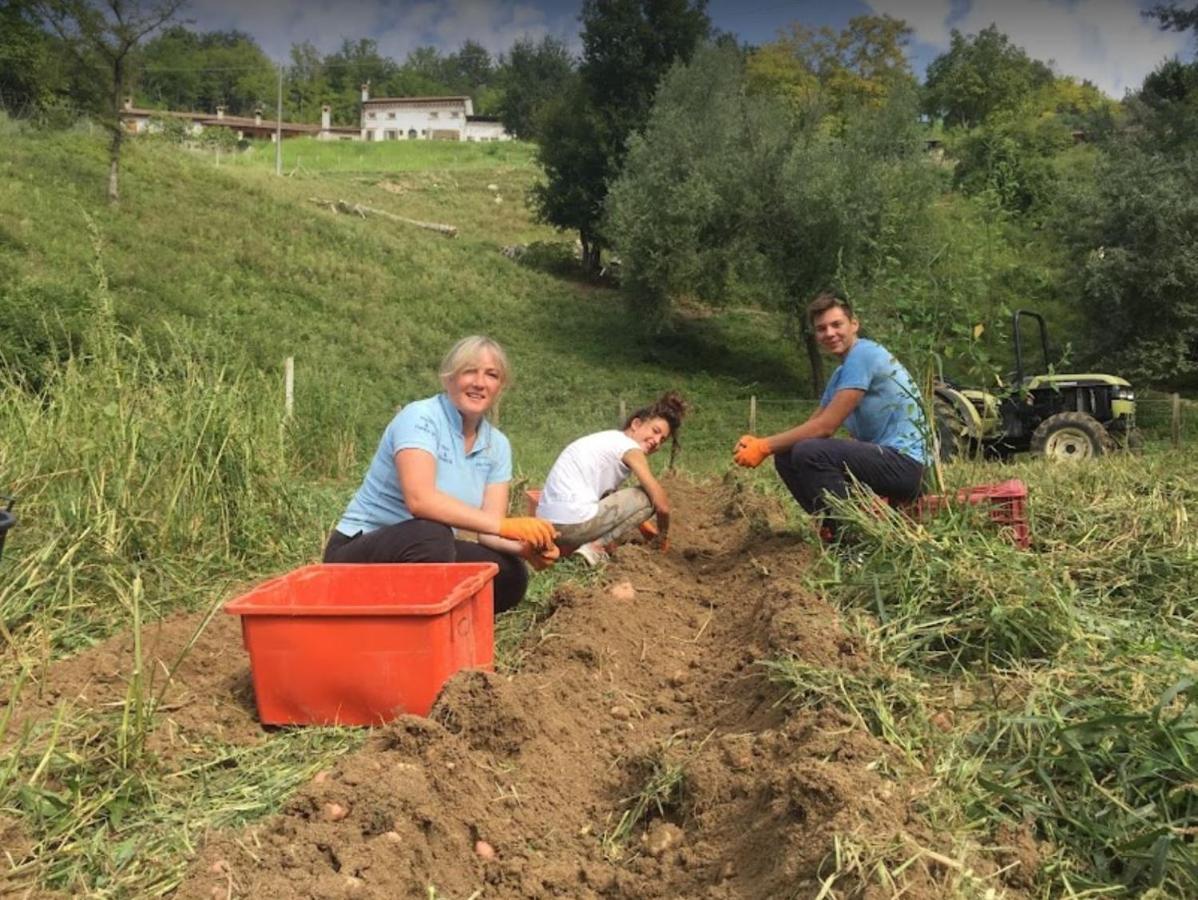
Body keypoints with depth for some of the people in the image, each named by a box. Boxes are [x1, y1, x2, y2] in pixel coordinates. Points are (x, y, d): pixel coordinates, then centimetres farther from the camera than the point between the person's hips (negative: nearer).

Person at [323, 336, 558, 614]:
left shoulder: (497, 445, 4)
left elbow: (489, 531, -4)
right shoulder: (419, 417, -16)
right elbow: (420, 499, -32)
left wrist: (525, 548, -27)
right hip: (358, 551, -6)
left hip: (428, 555, 7)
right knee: (432, 537, -37)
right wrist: (504, 525, -37)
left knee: (510, 574, -18)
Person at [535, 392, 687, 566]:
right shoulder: (631, 448, -2)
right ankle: (595, 548, -7)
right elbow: (662, 505, -5)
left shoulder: (609, 440, 23)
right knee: (647, 498, 1)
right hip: (573, 524, -9)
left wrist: (648, 530, 36)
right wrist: (663, 535, 16)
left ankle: (571, 545, 13)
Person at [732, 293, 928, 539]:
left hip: (904, 464, -10)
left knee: (808, 452, -28)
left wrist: (765, 447, -13)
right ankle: (834, 526, 7)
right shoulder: (841, 373, 17)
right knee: (786, 456, 4)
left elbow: (824, 427, -18)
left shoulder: (863, 355, -13)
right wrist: (759, 443, -5)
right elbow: (811, 425, 12)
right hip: (881, 458, 10)